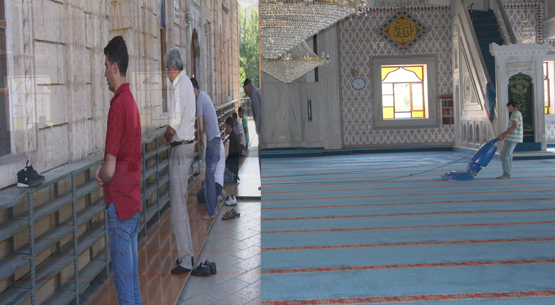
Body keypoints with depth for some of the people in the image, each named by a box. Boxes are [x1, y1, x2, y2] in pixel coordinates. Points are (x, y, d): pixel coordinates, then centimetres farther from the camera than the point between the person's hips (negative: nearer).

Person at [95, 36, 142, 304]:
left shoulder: (117, 105, -18)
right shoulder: (132, 101, 10)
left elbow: (110, 169, -20)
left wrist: (100, 175, 0)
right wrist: (104, 169, 11)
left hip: (119, 203, -9)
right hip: (134, 201, 9)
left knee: (124, 283, -1)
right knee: (132, 275, 16)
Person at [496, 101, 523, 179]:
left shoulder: (515, 113, -12)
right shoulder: (517, 113, 21)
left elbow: (514, 126, -23)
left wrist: (504, 134, -18)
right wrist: (502, 134, 17)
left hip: (512, 138, -11)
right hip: (512, 138, 11)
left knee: (504, 156, -11)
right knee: (508, 156, 12)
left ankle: (506, 174, -11)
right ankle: (507, 174, 13)